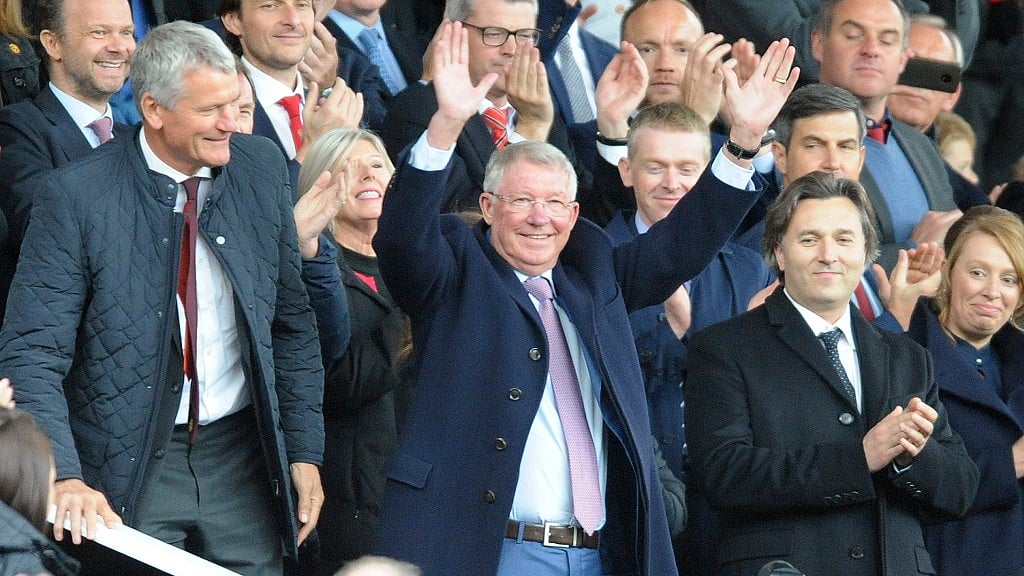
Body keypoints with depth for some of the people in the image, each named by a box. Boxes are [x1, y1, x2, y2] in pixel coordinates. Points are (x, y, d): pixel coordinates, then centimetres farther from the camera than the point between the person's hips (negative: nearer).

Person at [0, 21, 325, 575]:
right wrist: (64, 477, -28)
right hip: (131, 469, -4)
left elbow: (292, 321, 9)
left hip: (244, 457, 4)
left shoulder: (260, 169, 0)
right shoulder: (78, 196, -13)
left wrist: (304, 449, 6)